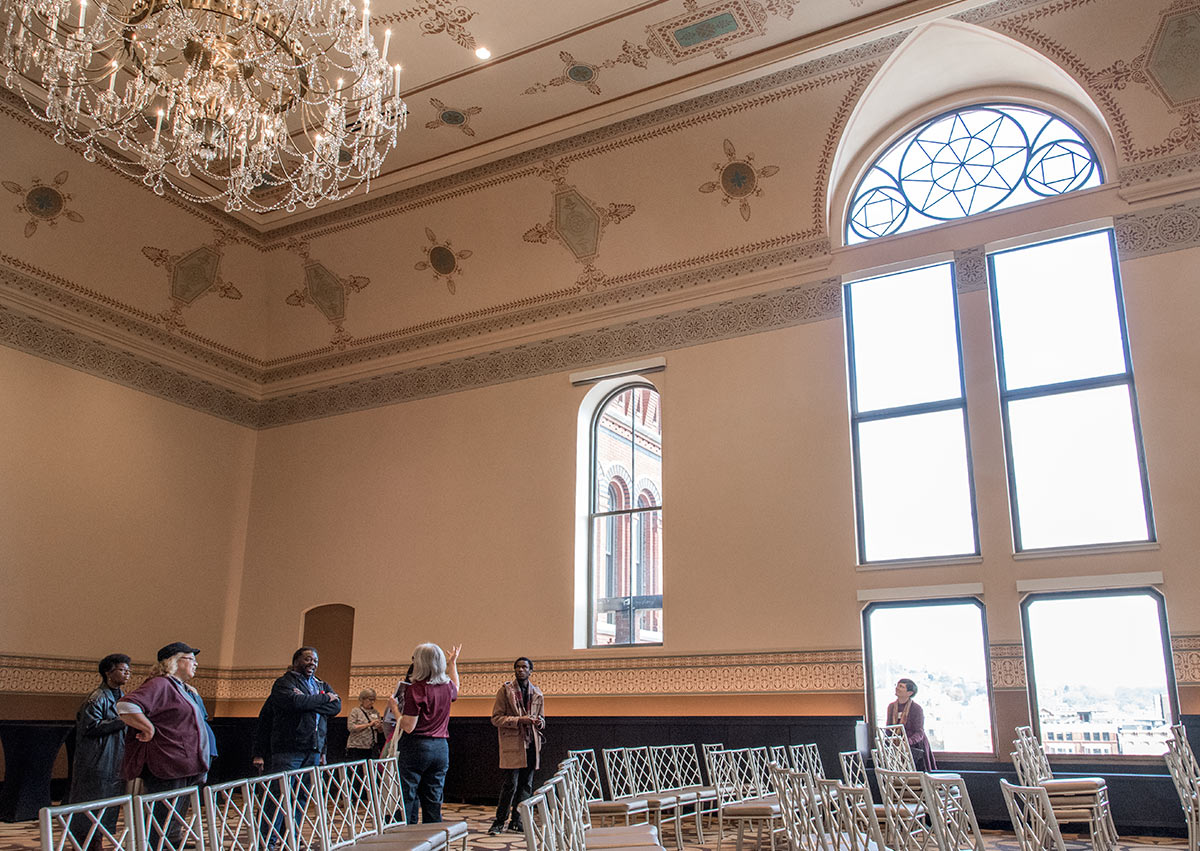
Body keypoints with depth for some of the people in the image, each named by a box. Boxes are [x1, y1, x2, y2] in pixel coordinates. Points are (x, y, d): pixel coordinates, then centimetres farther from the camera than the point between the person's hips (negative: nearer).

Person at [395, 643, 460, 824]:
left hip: (416, 747, -6)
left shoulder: (416, 689, -13)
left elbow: (408, 727, -15)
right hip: (441, 748, 6)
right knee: (433, 802, 10)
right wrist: (453, 663, 46)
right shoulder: (447, 686, 6)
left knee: (406, 800, 1)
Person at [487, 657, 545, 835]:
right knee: (510, 784, -7)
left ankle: (516, 821, 19)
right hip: (512, 744, -5)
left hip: (531, 743, 5)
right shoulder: (505, 690, -1)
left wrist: (540, 721, -1)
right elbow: (496, 718, -6)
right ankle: (500, 821, 7)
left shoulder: (537, 693, 13)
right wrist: (519, 720, -17)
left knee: (526, 785, 8)